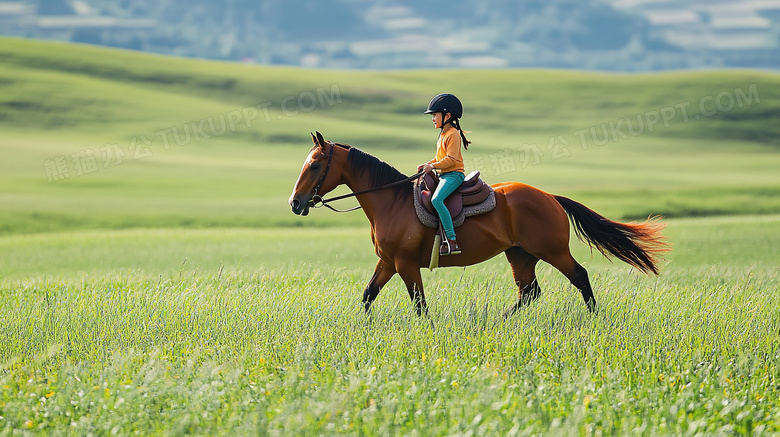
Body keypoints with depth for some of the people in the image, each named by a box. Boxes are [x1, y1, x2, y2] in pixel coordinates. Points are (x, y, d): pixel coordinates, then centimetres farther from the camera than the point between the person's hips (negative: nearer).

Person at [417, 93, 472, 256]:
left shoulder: (453, 134, -12)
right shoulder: (443, 134, 20)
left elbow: (451, 159, -19)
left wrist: (433, 166, -22)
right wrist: (427, 164, 12)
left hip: (454, 174, -11)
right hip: (444, 175, 11)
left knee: (436, 199, -31)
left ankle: (452, 240, -34)